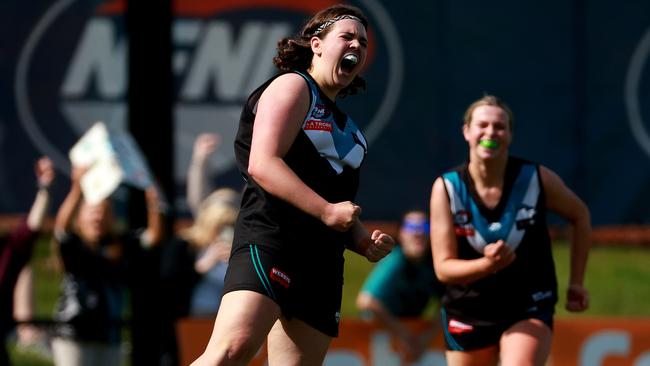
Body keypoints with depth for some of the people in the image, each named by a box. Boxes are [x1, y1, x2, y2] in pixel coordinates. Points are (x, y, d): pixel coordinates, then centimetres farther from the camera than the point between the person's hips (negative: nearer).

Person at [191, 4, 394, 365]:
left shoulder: (345, 126, 29)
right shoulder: (292, 86, 3)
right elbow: (262, 164, -12)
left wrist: (363, 241, 15)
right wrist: (326, 211, -18)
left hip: (322, 260, 9)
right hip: (271, 239, -9)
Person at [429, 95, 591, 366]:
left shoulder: (537, 179, -11)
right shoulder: (446, 188, -11)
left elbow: (579, 215, 9)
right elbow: (443, 267, -14)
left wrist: (576, 282, 7)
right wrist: (487, 264, -33)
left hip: (529, 309, -2)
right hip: (468, 311, 2)